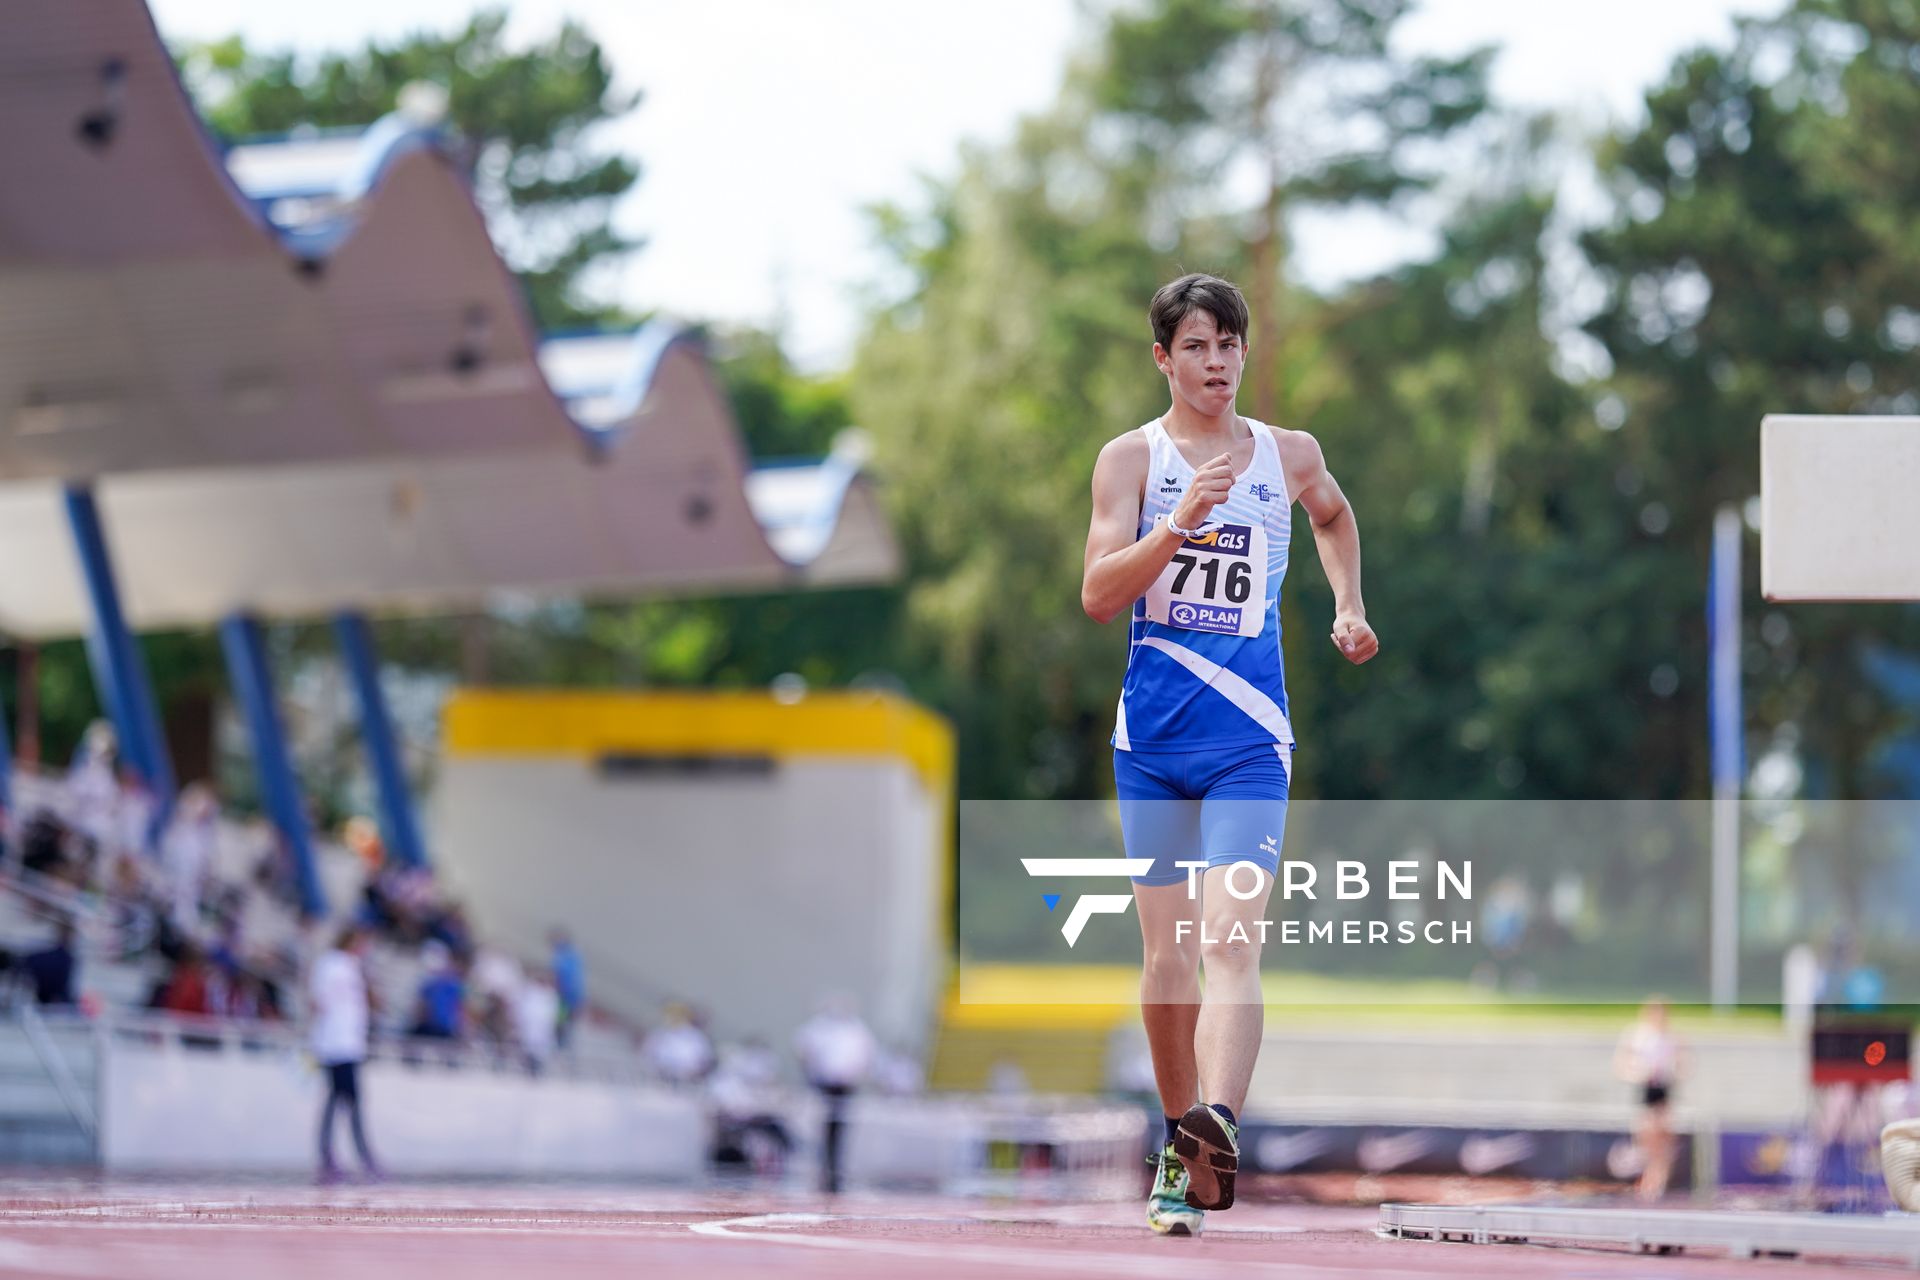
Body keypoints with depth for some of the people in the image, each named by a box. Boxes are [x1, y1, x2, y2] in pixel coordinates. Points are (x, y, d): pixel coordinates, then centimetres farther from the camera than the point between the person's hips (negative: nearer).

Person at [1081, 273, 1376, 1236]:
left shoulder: (1290, 456, 9)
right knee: (1165, 956, 5)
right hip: (1151, 739, 1)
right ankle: (1180, 1145, 22)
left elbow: (1333, 513, 33)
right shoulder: (1132, 458, 2)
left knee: (1227, 939, -18)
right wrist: (1181, 524, -22)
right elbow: (1098, 595, -10)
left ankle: (1216, 1126, -36)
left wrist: (1349, 606, 21)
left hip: (1249, 740, 0)